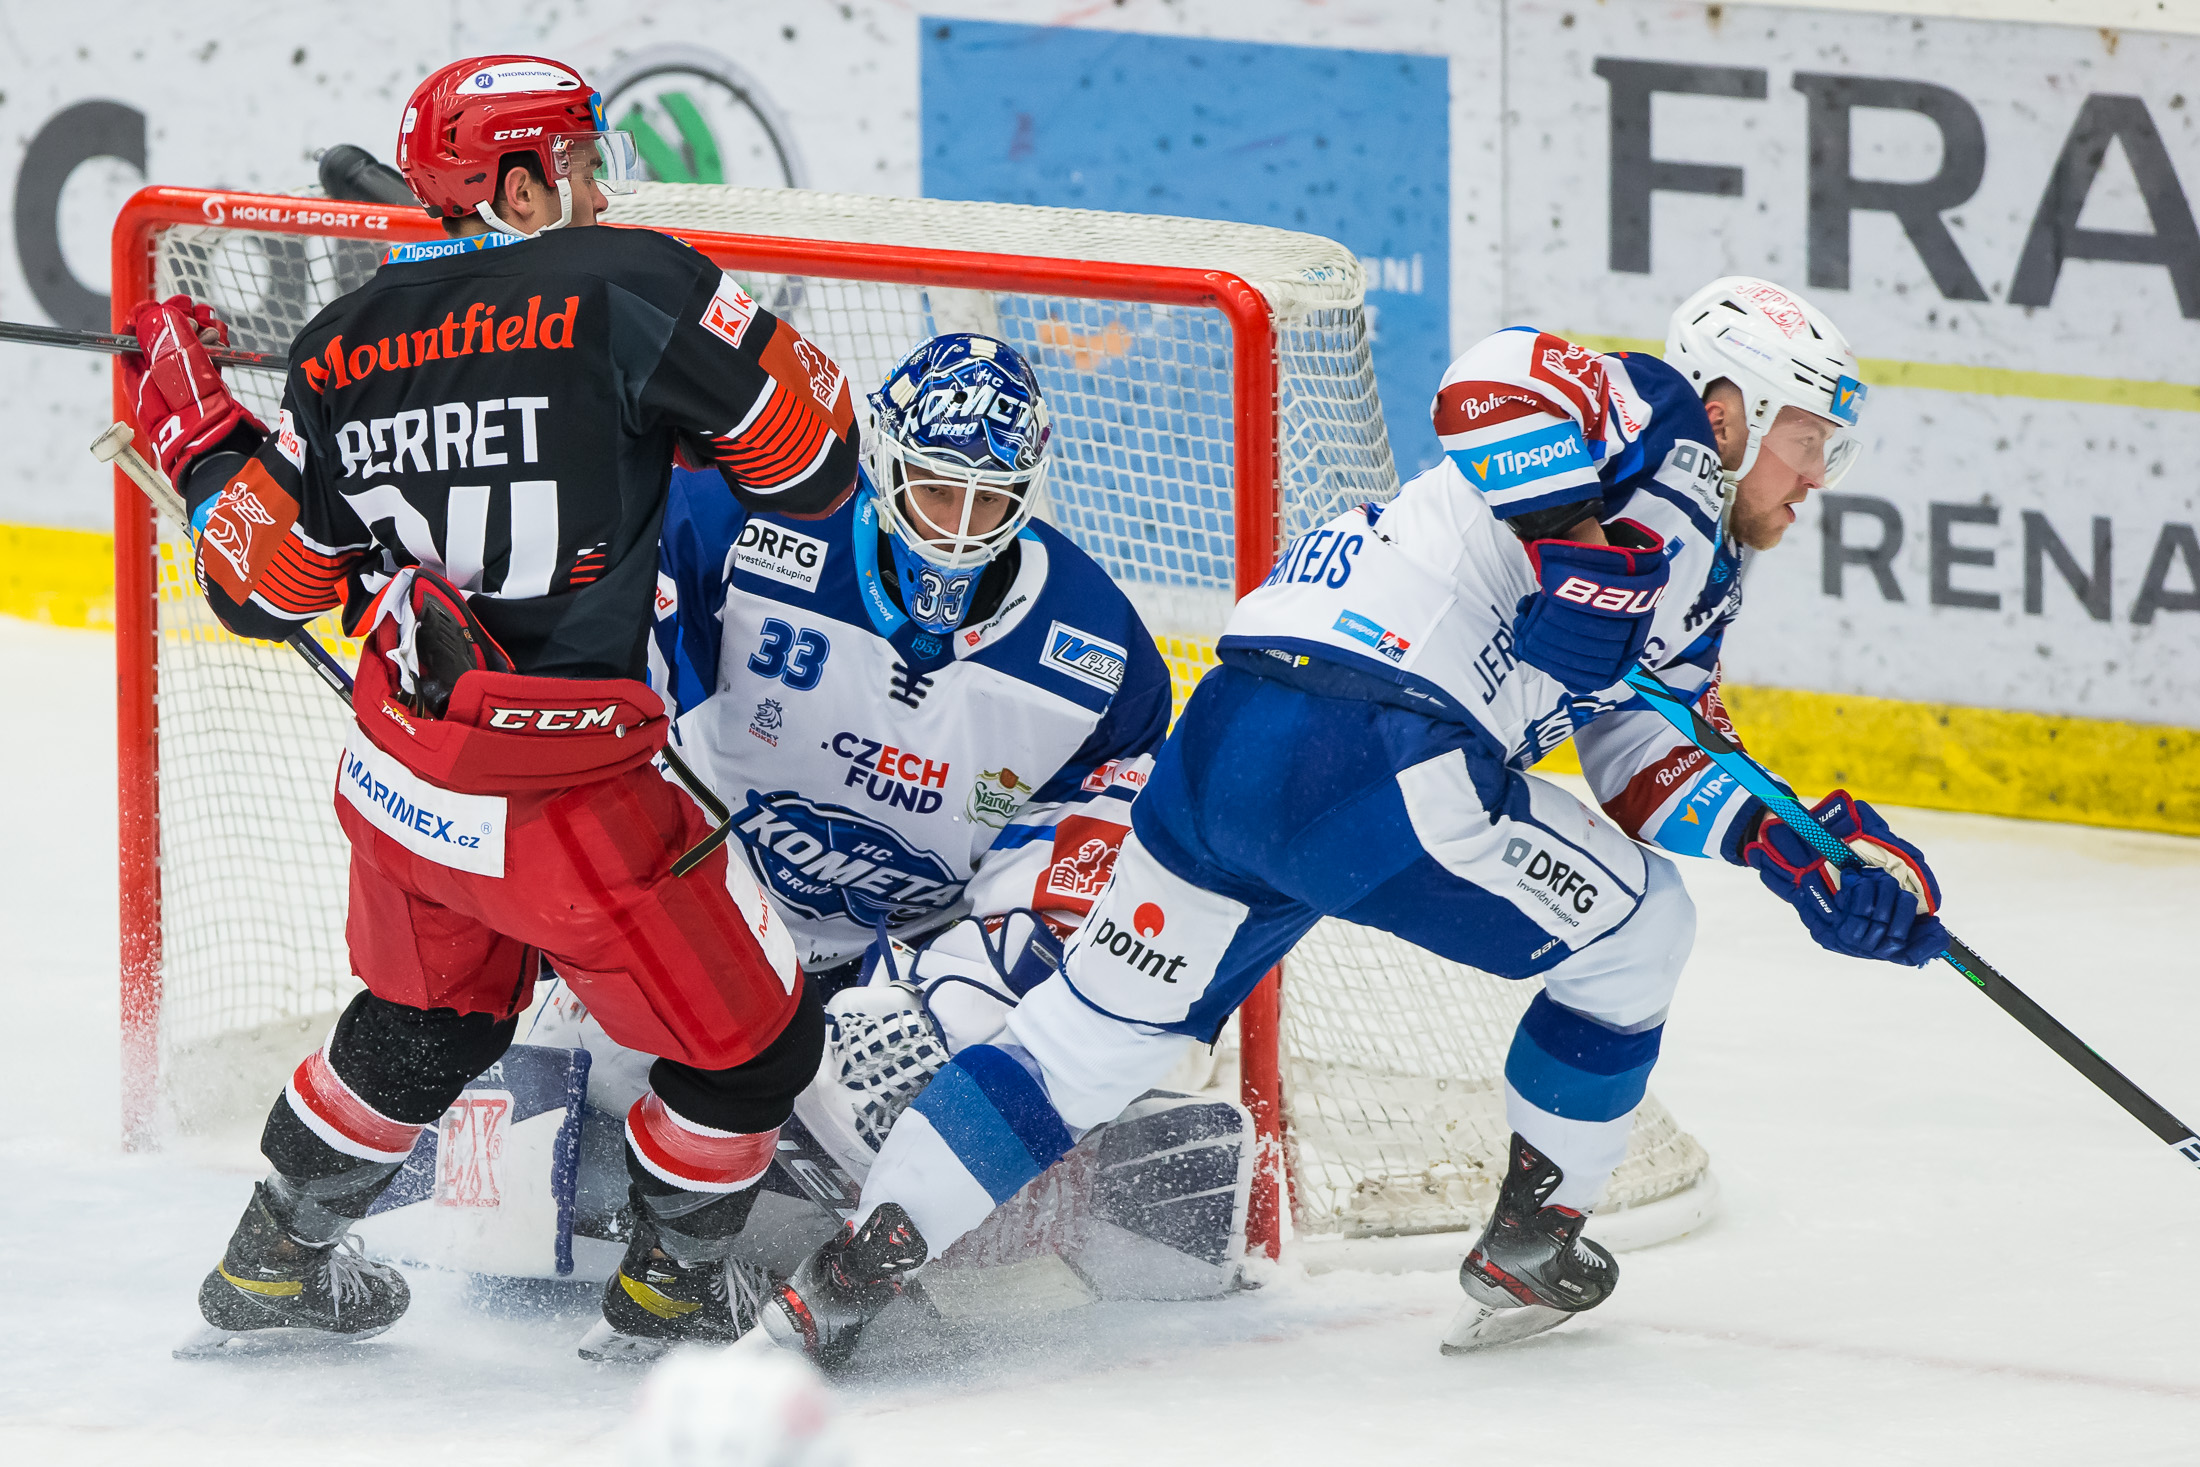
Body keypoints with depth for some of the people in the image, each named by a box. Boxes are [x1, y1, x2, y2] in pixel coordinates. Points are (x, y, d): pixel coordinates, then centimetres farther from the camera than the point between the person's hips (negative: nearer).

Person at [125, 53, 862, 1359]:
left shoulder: (345, 351, 4)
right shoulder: (627, 287, -15)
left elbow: (261, 590, 10)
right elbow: (811, 464, -12)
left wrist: (197, 438, 25)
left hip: (401, 780, 7)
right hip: (571, 808, -7)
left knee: (425, 1026, 32)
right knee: (751, 1044, 14)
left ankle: (275, 1267, 45)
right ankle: (676, 1287, 31)